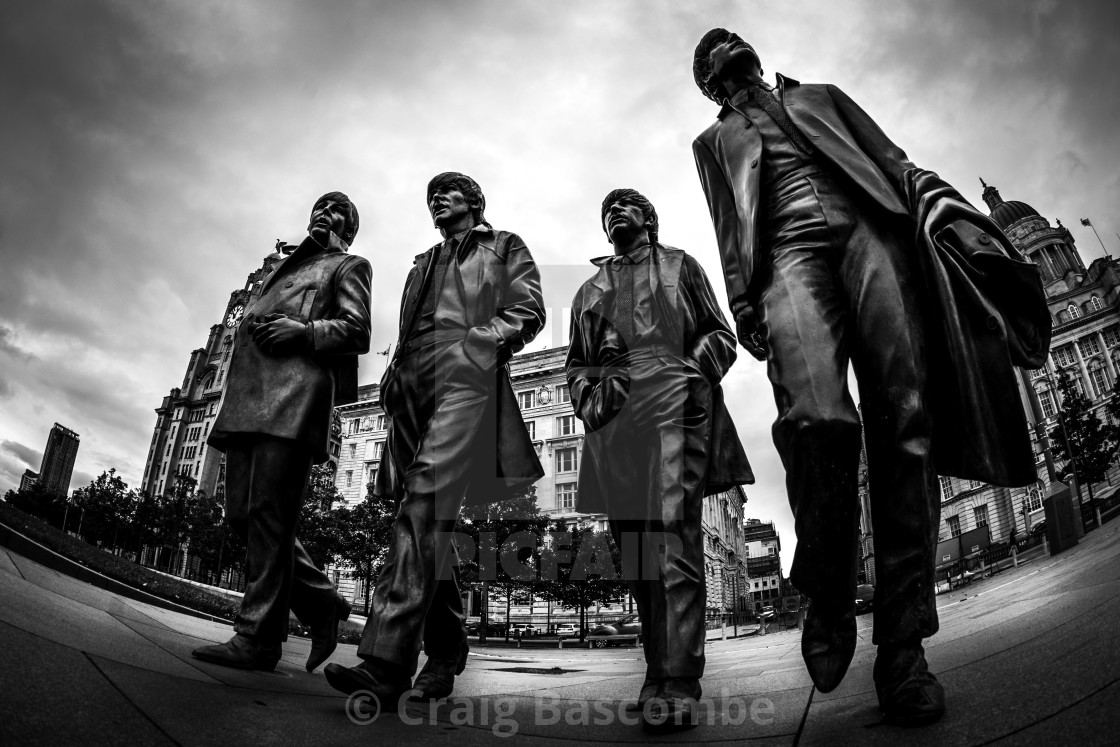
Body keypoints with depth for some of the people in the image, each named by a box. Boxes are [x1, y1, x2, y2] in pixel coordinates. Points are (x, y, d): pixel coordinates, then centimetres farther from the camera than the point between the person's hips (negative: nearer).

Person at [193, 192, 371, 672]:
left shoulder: (349, 266, 15)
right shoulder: (283, 268, 35)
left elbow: (357, 332, 1)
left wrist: (305, 331, -14)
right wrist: (253, 327, 11)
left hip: (296, 393, -8)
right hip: (248, 395, 8)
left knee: (268, 513, -14)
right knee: (241, 513, 1)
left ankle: (258, 639, -11)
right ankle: (321, 602, 11)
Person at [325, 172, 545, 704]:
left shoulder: (505, 247, 19)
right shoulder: (423, 264, 35)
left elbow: (528, 311, 5)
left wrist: (476, 342, -10)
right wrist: (394, 373, 10)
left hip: (466, 376, -6)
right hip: (411, 384, 7)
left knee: (426, 504, -24)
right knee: (428, 522, 2)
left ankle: (386, 662, -32)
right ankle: (445, 654, 10)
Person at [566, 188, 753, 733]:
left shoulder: (679, 265, 20)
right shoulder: (590, 289, 29)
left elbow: (720, 335, 13)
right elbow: (575, 364, 25)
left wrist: (696, 373, -6)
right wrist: (588, 398, 5)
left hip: (672, 404, -4)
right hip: (612, 422, 4)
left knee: (672, 536, -16)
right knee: (632, 549, 3)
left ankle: (676, 683, -17)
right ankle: (658, 673, 12)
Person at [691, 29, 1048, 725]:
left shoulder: (821, 95, 34)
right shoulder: (714, 139, 31)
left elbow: (894, 161, 22)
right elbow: (729, 230, 16)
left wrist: (939, 200, 2)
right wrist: (744, 305, 0)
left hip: (871, 228, 2)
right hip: (790, 249, -2)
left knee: (905, 420, -16)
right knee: (817, 417, -30)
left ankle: (902, 646, -13)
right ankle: (829, 600, -9)